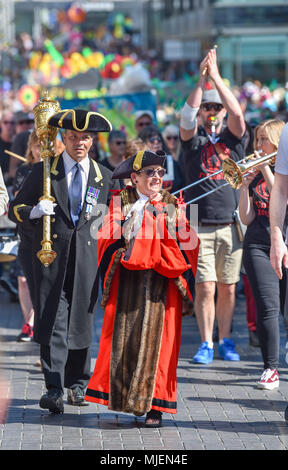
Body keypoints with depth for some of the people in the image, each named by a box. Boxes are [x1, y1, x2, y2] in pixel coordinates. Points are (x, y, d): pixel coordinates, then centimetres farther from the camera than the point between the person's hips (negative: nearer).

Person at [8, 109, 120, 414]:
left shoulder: (103, 176, 12)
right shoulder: (43, 171, 5)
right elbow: (14, 209, 6)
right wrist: (35, 211, -14)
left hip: (87, 259, 2)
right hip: (51, 256, -2)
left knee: (81, 322, 6)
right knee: (53, 323, -10)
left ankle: (77, 384, 22)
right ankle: (54, 390, -14)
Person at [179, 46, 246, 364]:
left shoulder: (233, 139, 10)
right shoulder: (193, 140, 8)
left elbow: (238, 113, -8)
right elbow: (187, 115, -12)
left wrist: (216, 77, -12)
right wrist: (202, 79, -16)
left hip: (230, 225, 1)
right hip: (200, 226, -1)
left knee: (228, 288, 5)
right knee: (204, 287, -8)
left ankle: (225, 341, 16)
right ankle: (206, 344, -1)